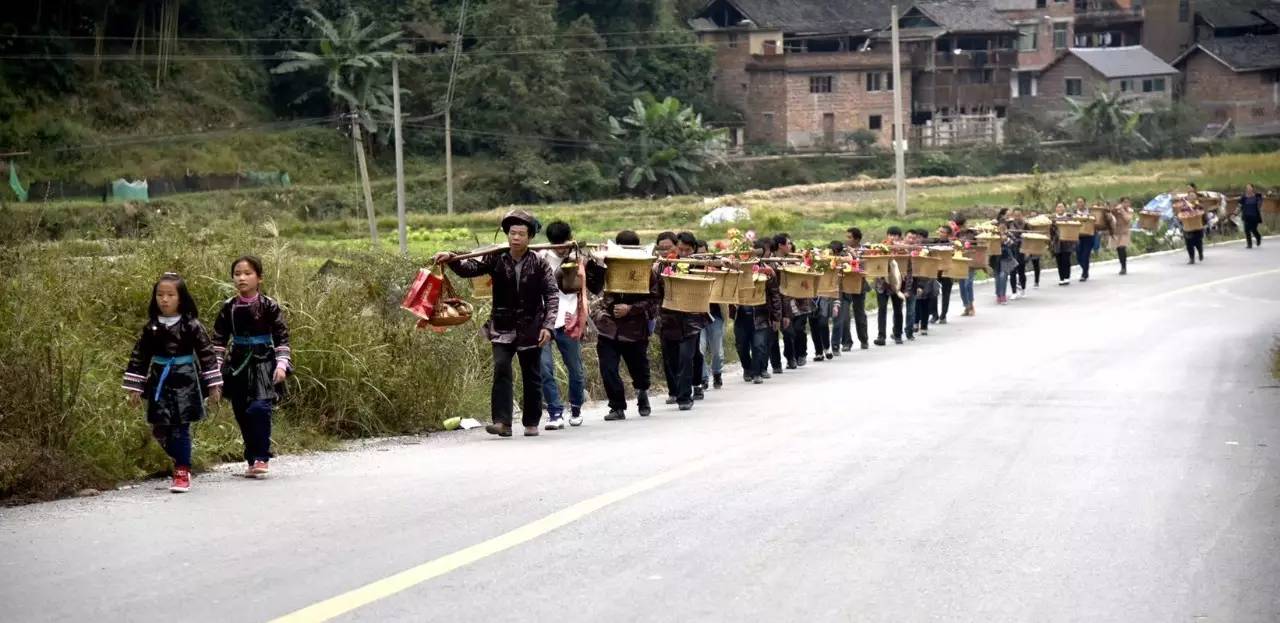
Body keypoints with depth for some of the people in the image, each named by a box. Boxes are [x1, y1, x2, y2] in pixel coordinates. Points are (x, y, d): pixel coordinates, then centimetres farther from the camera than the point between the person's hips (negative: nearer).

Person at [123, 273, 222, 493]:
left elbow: (207, 353, -2)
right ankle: (181, 460, 23)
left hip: (185, 383, -3)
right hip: (160, 382, 3)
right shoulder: (151, 327, 3)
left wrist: (214, 385, -4)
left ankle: (183, 472, 3)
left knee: (180, 428, -5)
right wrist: (134, 388, 6)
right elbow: (139, 357, 7)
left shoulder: (191, 326, -4)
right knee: (160, 429, 1)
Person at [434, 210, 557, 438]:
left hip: (531, 329, 0)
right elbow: (470, 268, -9)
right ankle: (502, 422, -20)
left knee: (532, 378, 8)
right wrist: (451, 259, -28)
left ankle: (531, 423, 21)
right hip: (503, 328, 0)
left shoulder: (539, 264, -3)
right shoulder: (496, 259, -1)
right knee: (501, 370, -16)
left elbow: (552, 296, -5)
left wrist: (547, 326, -15)